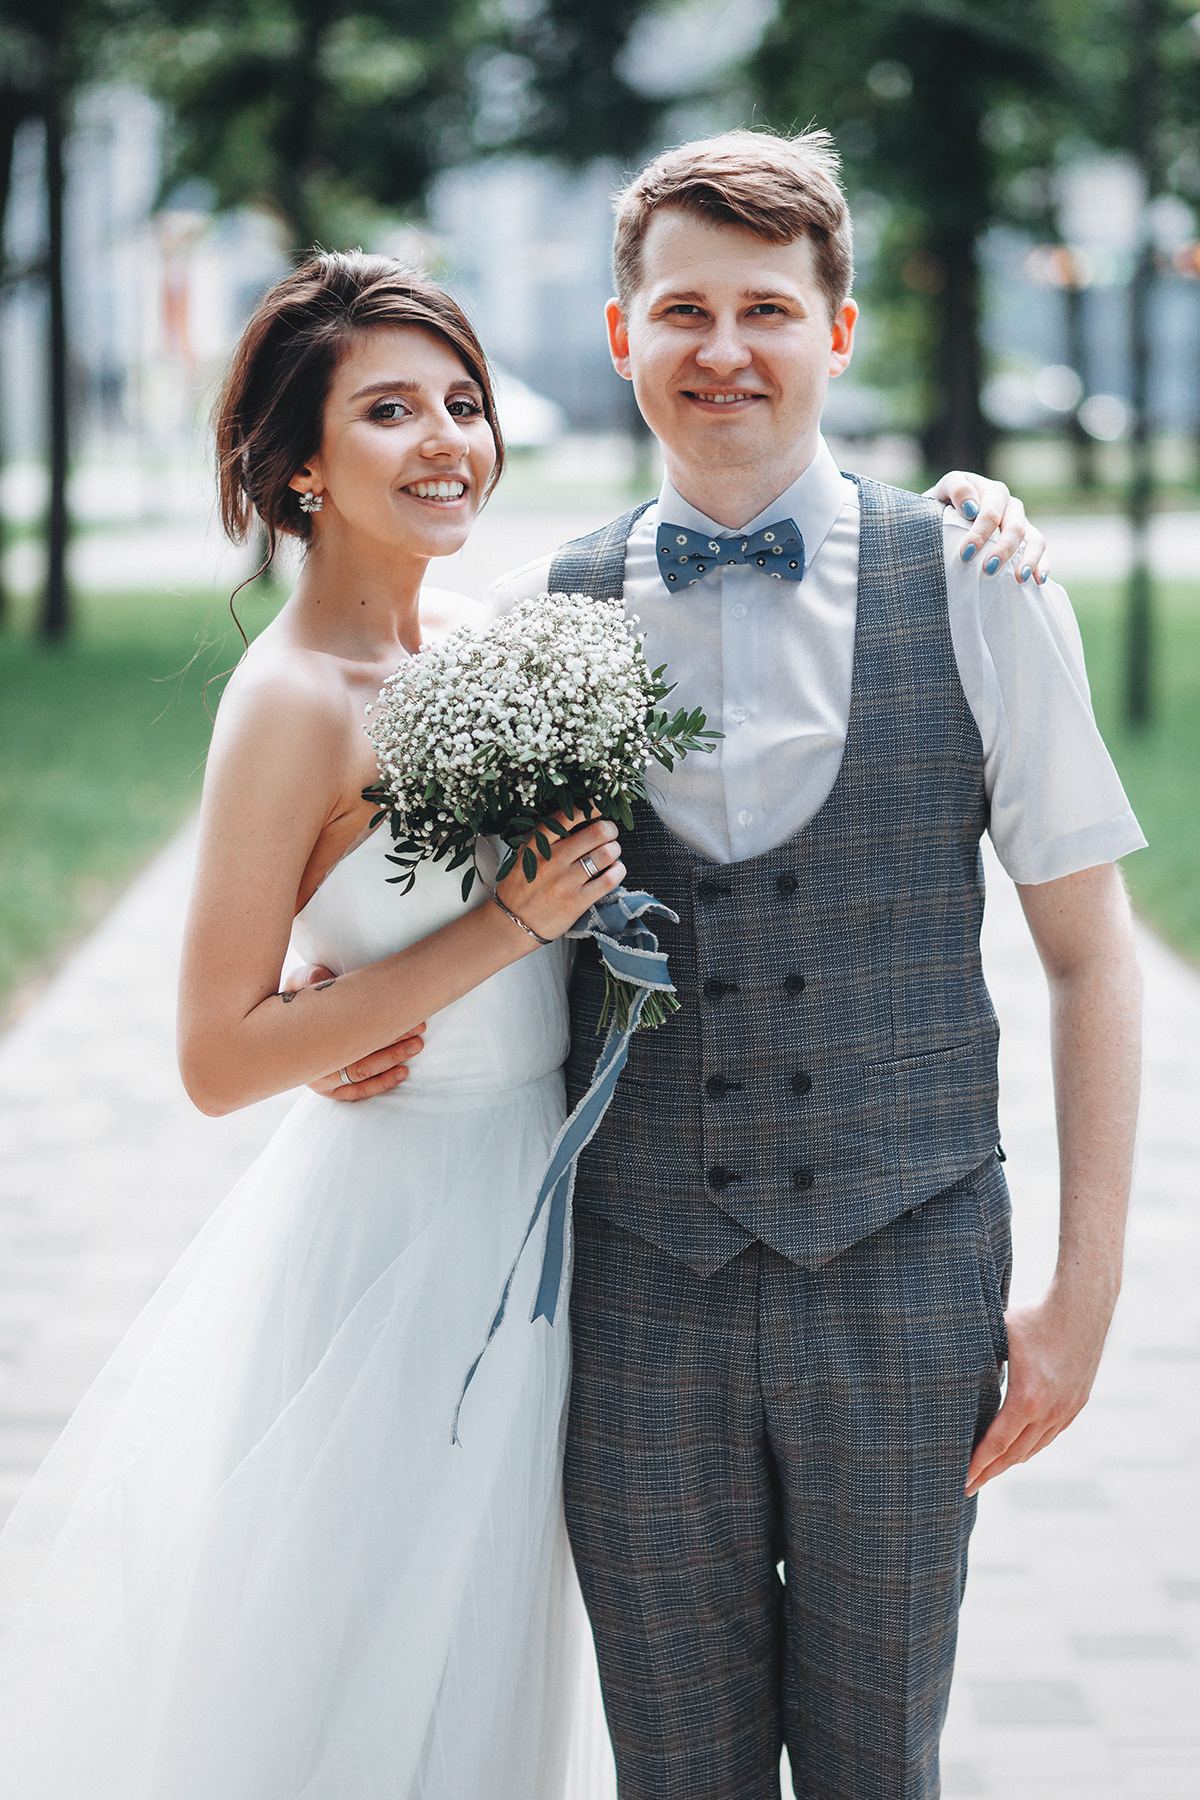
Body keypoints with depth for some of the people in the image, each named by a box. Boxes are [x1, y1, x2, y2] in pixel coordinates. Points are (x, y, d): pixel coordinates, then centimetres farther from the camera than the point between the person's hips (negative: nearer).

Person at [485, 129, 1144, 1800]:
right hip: (641, 1292, 1)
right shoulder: (537, 618, 2)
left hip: (905, 1285, -1)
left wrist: (1084, 1290, -3)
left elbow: (1088, 949, 0)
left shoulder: (978, 591, -3)